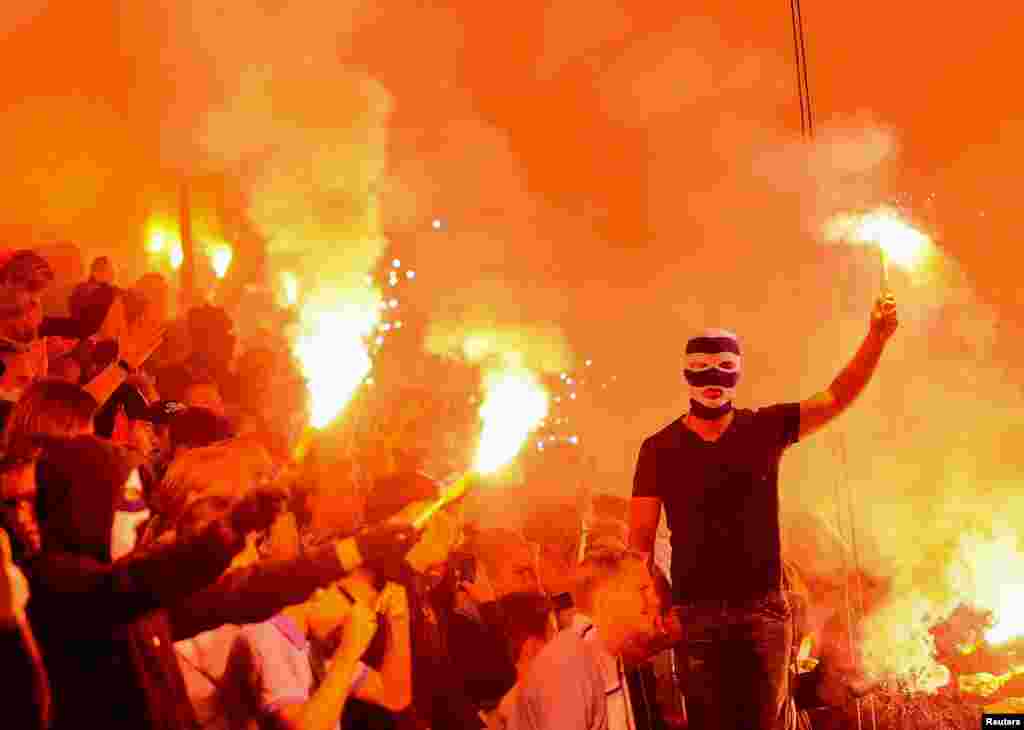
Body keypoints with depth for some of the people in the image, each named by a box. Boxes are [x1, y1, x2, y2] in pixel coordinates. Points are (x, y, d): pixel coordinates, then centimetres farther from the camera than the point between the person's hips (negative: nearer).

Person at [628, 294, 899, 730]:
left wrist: (876, 338, -12)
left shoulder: (765, 428, 5)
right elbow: (640, 538, 2)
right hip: (695, 612, -1)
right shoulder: (659, 448, 2)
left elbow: (837, 399, 1)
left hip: (763, 608, 1)